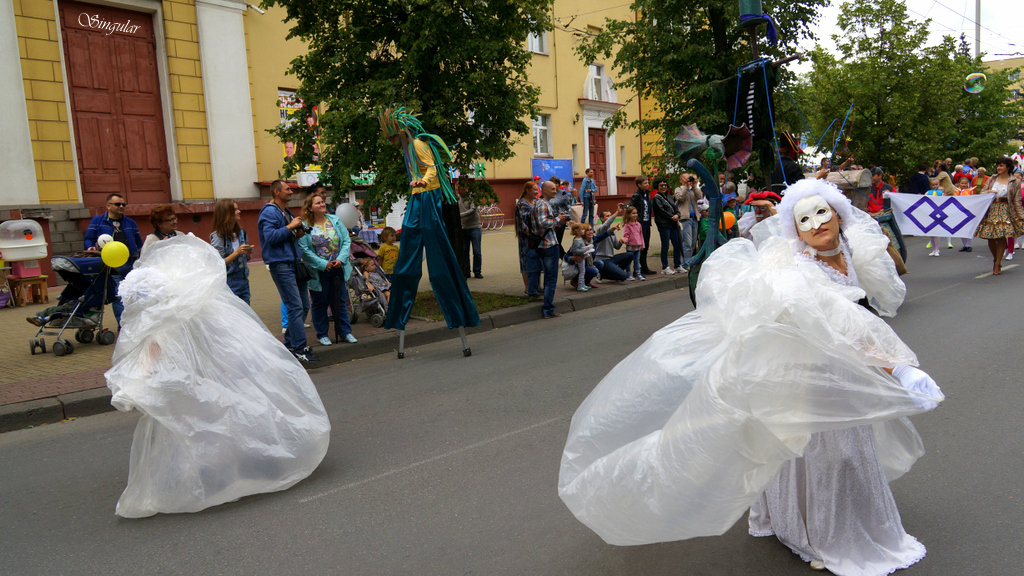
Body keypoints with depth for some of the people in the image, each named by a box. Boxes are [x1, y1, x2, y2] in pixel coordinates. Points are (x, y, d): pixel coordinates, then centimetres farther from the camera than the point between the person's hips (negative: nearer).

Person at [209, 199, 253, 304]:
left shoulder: (241, 232, 7)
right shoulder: (218, 236, -10)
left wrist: (247, 253, -2)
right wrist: (236, 253, -20)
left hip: (243, 280, 6)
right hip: (229, 283, -6)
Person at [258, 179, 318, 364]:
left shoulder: (287, 213, 21)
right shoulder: (270, 212, -8)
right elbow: (270, 236, -20)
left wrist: (298, 234, 9)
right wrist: (290, 227, -17)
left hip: (294, 264, 10)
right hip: (280, 264, -10)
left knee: (304, 306, 10)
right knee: (295, 307, -13)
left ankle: (290, 342, 21)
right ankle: (299, 349, -10)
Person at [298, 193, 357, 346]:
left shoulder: (334, 220, 4)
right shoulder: (305, 226, -8)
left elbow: (346, 241, 3)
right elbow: (304, 250, -13)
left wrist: (341, 259, -11)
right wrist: (324, 264, -17)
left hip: (338, 269, 3)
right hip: (318, 272, -3)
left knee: (340, 302, 8)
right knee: (320, 303, 7)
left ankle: (345, 332, 18)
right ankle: (322, 334, 18)